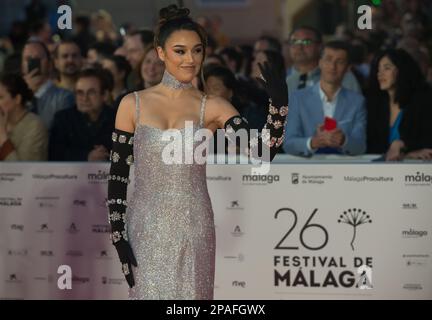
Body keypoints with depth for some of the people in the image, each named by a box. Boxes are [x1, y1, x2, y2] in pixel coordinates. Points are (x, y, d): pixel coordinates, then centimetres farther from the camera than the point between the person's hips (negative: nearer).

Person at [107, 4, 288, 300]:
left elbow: (262, 152, -10)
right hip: (147, 228, 0)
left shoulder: (212, 108, 2)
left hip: (193, 227, 1)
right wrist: (118, 235, -4)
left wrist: (279, 103, -23)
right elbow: (118, 174, 2)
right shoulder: (133, 105, 1)